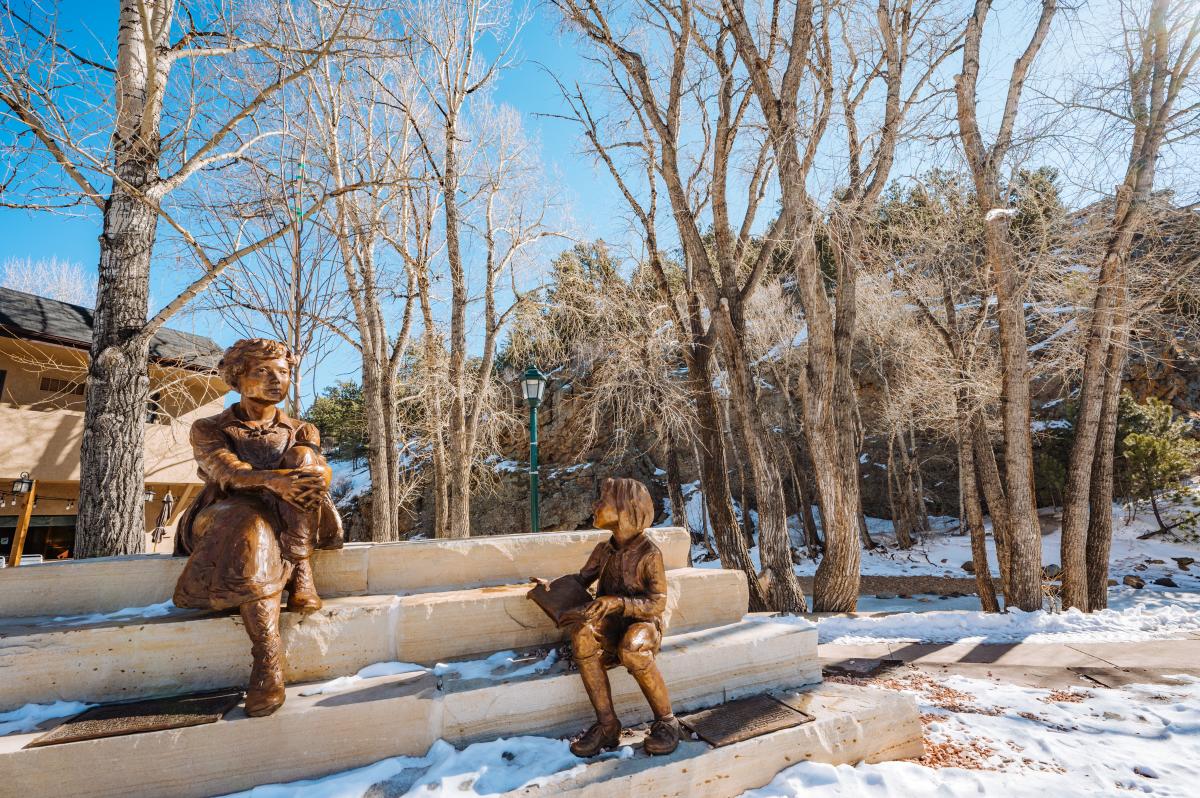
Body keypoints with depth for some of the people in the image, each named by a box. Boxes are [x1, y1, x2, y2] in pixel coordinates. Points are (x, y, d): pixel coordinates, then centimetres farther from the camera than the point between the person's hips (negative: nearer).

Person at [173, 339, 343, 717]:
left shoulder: (301, 431, 16)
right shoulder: (209, 429, 8)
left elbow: (320, 468, -7)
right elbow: (225, 470, -15)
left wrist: (315, 474, -34)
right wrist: (272, 480, -39)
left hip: (289, 528, 2)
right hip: (223, 523, -2)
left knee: (301, 458, -25)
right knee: (250, 527, -39)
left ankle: (300, 577, -32)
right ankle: (268, 659, -46)